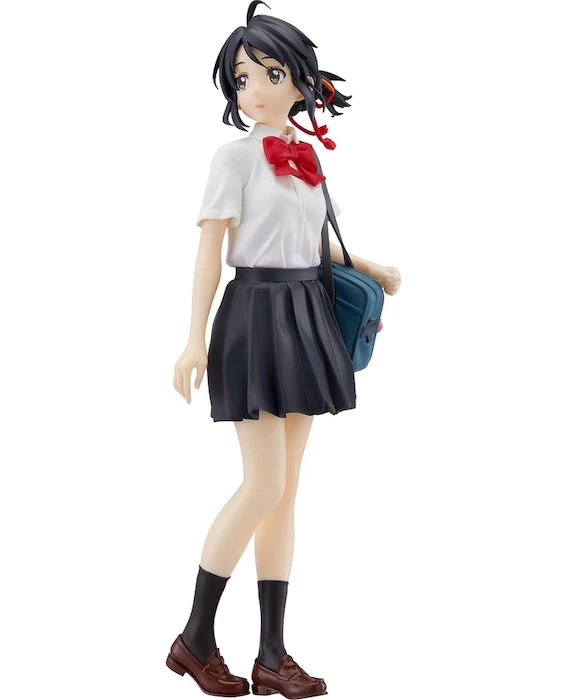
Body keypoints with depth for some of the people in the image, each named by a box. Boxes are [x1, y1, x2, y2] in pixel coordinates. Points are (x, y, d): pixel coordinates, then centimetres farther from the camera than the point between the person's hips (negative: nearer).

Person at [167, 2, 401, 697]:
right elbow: (212, 248, -9)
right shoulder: (236, 154, -5)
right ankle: (195, 637, 4)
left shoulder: (306, 157, 12)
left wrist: (369, 268, 16)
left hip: (305, 318, 6)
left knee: (284, 489, 5)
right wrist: (196, 338, -14)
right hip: (256, 314, -6)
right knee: (264, 484, -10)